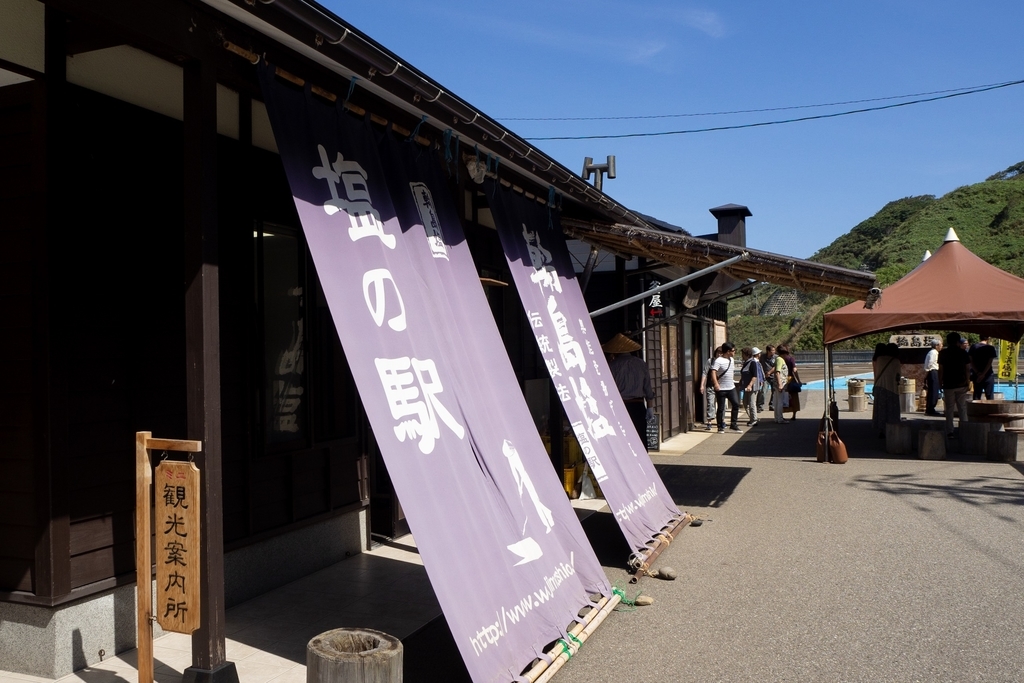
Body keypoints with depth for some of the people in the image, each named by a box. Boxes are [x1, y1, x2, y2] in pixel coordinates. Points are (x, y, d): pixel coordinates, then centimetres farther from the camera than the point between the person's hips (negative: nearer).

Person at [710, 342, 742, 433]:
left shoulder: (732, 359, 11)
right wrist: (716, 384, -36)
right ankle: (721, 427, 11)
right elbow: (713, 372, -25)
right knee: (721, 408, 1)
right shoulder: (718, 361, -14)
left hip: (731, 387, 7)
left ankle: (733, 424, 14)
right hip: (721, 389, -7)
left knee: (736, 404, 2)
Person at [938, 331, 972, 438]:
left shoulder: (943, 353, -4)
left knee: (949, 409, 4)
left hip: (948, 385, -2)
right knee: (962, 408, 9)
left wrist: (940, 383, 3)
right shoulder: (964, 353, 2)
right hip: (961, 384, 2)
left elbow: (941, 370, -5)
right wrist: (967, 381, 11)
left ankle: (950, 432, 2)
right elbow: (968, 369, 2)